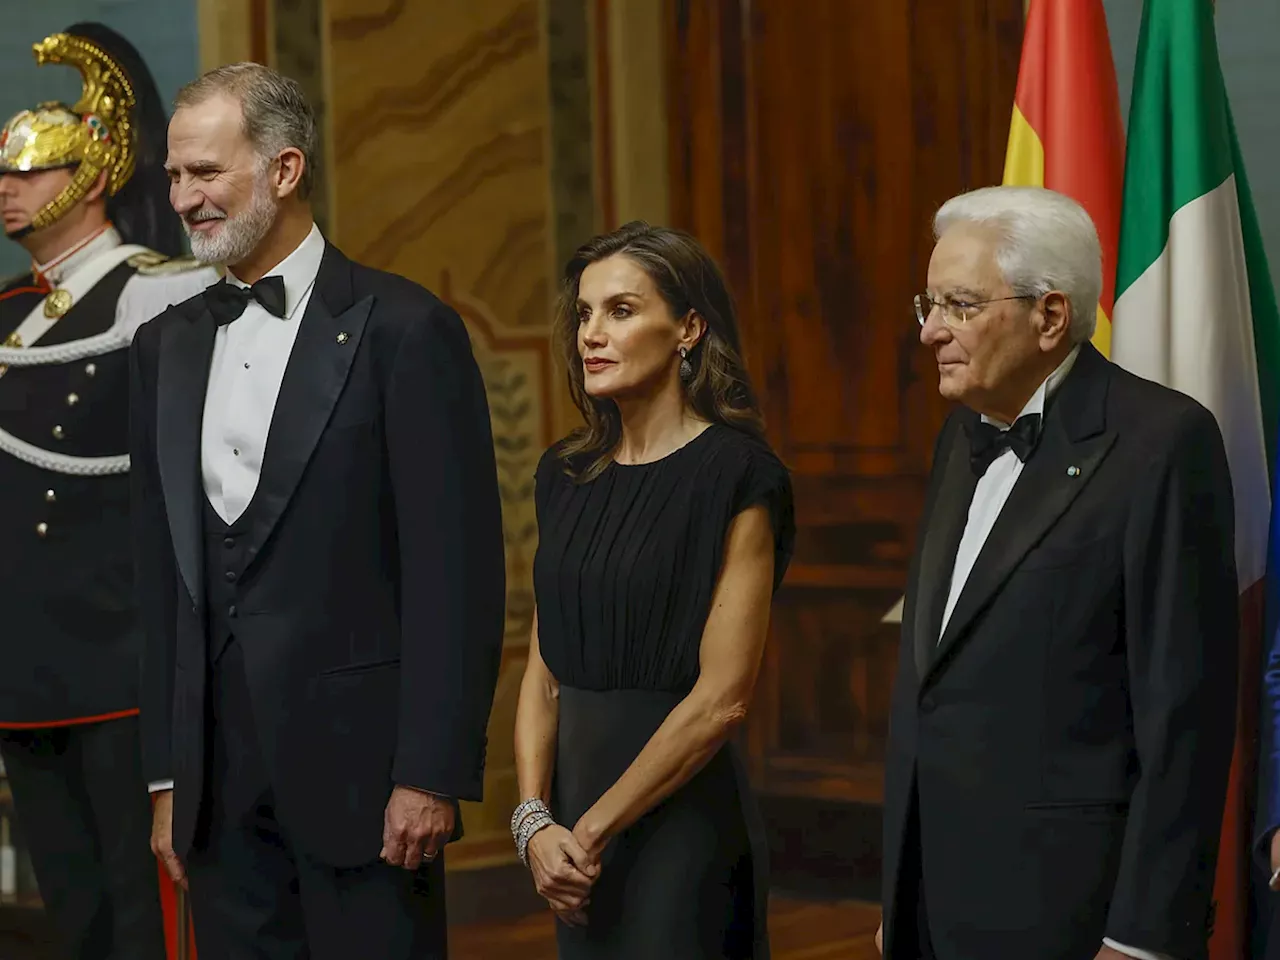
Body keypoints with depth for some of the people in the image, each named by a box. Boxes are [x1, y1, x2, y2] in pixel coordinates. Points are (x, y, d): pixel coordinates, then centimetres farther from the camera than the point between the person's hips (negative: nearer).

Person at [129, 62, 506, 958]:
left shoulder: (404, 329, -6)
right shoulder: (167, 346, 13)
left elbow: (456, 569, -9)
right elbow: (164, 576, 14)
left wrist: (432, 773, -13)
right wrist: (168, 776, 11)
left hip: (357, 762, -5)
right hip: (222, 780, 5)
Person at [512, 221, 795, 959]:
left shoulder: (737, 477, -11)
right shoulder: (567, 476, 8)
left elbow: (722, 697, -16)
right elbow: (545, 670, 8)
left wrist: (592, 829, -13)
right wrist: (536, 820, -5)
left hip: (681, 817, -6)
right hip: (578, 805, 6)